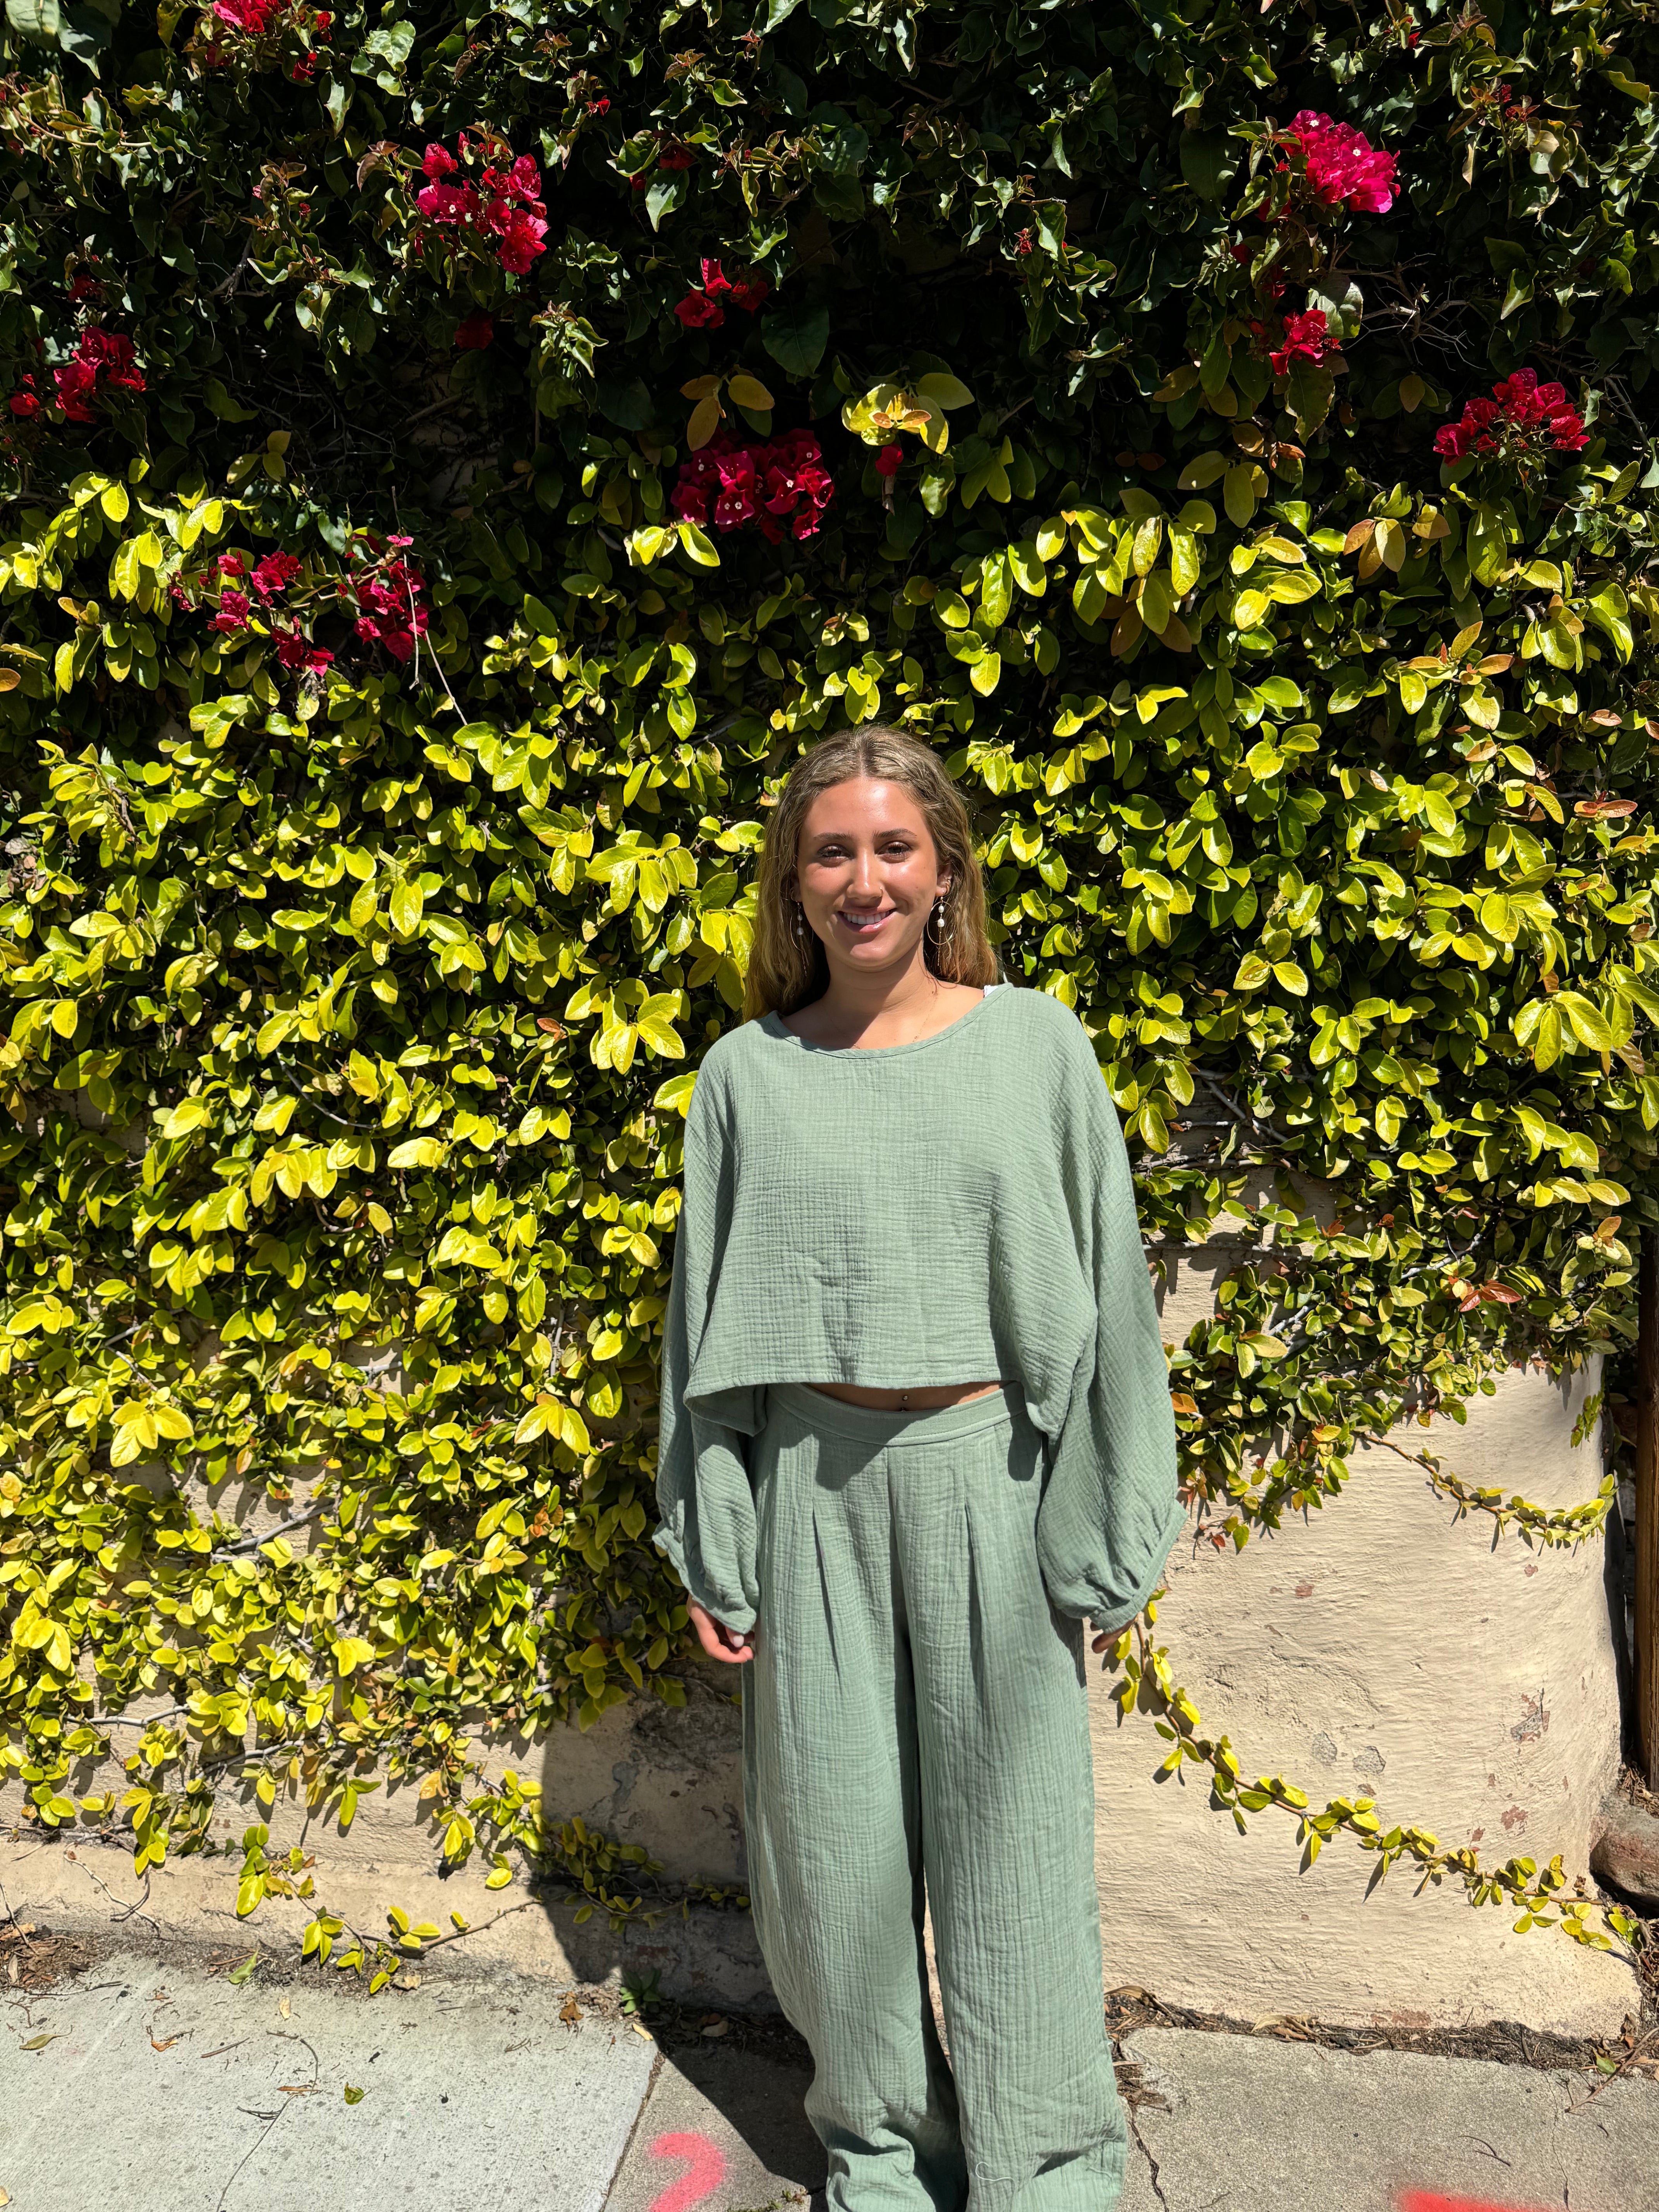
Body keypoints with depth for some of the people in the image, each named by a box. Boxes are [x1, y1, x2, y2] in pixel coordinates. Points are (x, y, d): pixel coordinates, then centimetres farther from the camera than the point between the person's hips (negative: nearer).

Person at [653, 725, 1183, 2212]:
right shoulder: (748, 1073, 2)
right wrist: (711, 1548, 4)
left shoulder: (1035, 1044, -1)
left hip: (989, 1471, -1)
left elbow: (1104, 1292, 1)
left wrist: (1103, 1529, -1)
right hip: (815, 1484, 2)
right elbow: (707, 1315, 5)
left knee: (1011, 1825, 8)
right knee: (835, 1828, 13)